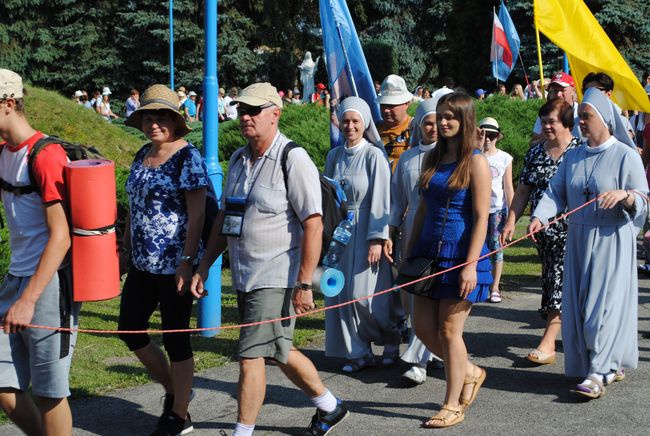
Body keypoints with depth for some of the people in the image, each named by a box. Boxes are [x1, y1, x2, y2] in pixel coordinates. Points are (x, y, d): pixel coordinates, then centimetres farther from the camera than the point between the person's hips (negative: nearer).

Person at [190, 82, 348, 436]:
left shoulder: (293, 160, -13)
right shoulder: (238, 159, 12)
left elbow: (313, 225, -17)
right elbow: (224, 218, 19)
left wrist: (304, 284, -21)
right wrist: (204, 266, 13)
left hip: (276, 278, -9)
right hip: (243, 277, 9)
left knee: (251, 356, -9)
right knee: (277, 350, 19)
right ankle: (329, 406, 38)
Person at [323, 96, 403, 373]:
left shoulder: (374, 156, -8)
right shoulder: (334, 156, 7)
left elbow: (380, 200, -11)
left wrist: (377, 240, -16)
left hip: (365, 231, -5)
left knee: (364, 294, -6)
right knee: (343, 294, 3)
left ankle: (391, 340, 19)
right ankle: (359, 353, 13)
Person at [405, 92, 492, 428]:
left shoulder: (476, 162, -9)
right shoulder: (431, 159, 10)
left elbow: (481, 217, -13)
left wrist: (471, 264, -19)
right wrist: (409, 251, 12)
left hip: (460, 254, -7)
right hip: (429, 252, 7)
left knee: (449, 331, 0)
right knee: (424, 330, 8)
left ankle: (453, 406, 15)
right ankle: (470, 372, 32)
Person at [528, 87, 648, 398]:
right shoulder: (573, 157, 12)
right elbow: (556, 192, 4)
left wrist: (624, 194, -29)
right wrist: (540, 216, -14)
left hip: (612, 241, -6)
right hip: (579, 241, 6)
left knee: (606, 303, -10)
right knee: (579, 303, 6)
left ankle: (599, 373, -10)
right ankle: (611, 365, 18)